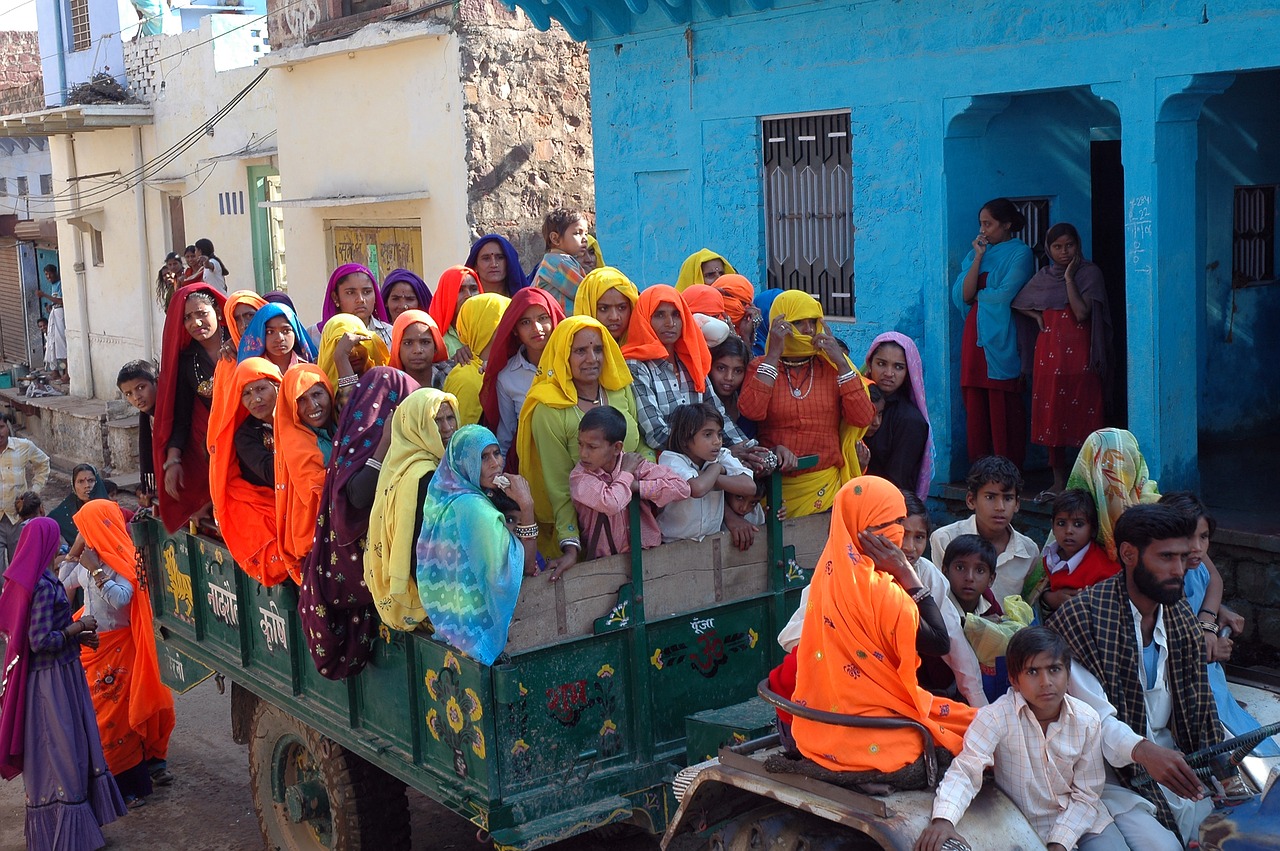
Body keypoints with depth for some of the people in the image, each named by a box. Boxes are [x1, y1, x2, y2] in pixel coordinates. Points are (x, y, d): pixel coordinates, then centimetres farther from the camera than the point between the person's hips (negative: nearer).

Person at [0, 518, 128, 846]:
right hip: (54, 680, -9)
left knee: (49, 751, 18)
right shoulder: (45, 585, -21)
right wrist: (78, 627, -12)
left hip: (45, 679, 9)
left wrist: (76, 636, 10)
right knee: (62, 750, -1)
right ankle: (66, 833, 7)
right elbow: (41, 641, -23)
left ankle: (48, 829, 29)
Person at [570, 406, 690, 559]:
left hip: (647, 552, 0)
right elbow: (610, 504, -23)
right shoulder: (579, 477, -6)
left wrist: (637, 486, -9)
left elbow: (682, 487, -7)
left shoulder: (636, 464, 1)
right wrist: (626, 474, -8)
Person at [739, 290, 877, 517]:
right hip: (776, 487, -1)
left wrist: (841, 362, -9)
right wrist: (774, 354, -14)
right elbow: (751, 411, -17)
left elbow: (862, 419, -7)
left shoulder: (831, 367, 6)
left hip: (824, 487, 1)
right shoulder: (762, 367, 3)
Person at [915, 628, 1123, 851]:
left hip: (1082, 821, 3)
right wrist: (943, 819, -43)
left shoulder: (1088, 721, -8)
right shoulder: (995, 717, -18)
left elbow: (1086, 794, -4)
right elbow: (965, 770, -26)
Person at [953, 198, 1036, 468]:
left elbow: (1004, 295, -13)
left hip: (1001, 337, -6)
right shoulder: (977, 253, 16)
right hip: (975, 334, 6)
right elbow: (964, 294, 3)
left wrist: (977, 295, 3)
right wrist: (979, 256, 1)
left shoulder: (1020, 253, -1)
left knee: (1003, 407, -5)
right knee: (975, 404, 3)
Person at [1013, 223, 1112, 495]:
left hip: (1079, 355, -4)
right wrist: (1037, 315, 6)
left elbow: (1081, 312, -14)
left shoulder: (1090, 273, 0)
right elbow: (1018, 302, 23)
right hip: (1049, 355, 4)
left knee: (1082, 417, -5)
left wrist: (1069, 278, -11)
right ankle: (1059, 480, 14)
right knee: (1051, 417, 5)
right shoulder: (1043, 277, 12)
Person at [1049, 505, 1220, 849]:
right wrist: (1141, 750, -39)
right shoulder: (1082, 615, -16)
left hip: (1174, 769, 7)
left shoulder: (1180, 615, 9)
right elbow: (1090, 712, -23)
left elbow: (1197, 704, 8)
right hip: (1113, 775, -6)